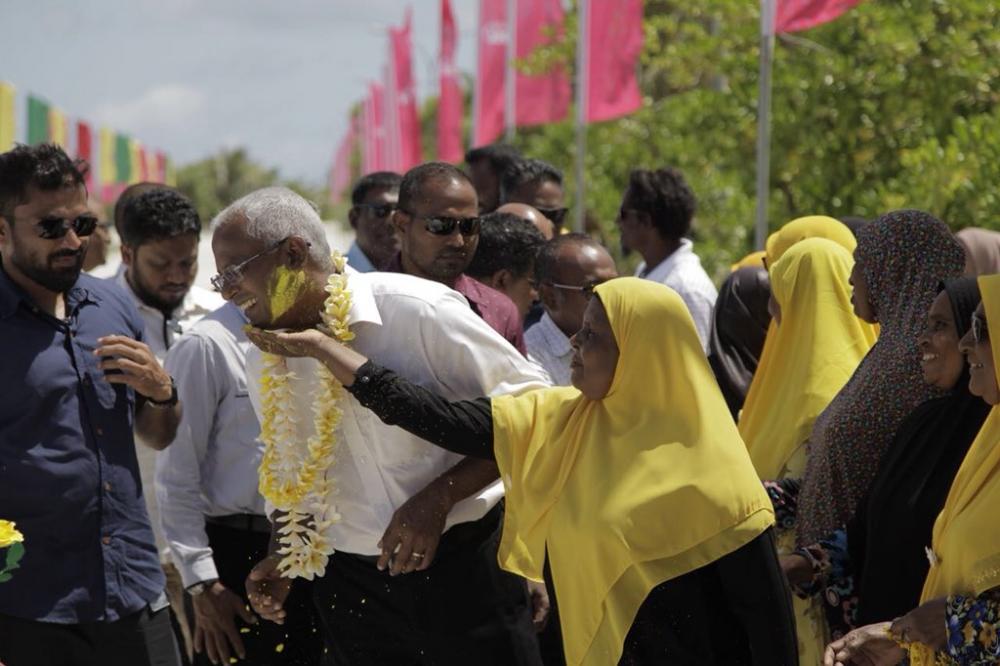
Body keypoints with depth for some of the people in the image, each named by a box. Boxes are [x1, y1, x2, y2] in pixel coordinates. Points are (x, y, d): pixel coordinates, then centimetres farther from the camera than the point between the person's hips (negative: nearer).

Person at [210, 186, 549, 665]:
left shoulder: (418, 311, -14)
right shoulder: (263, 363, 5)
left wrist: (437, 499, -19)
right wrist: (283, 555, 3)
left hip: (464, 568, -4)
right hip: (351, 586, 5)